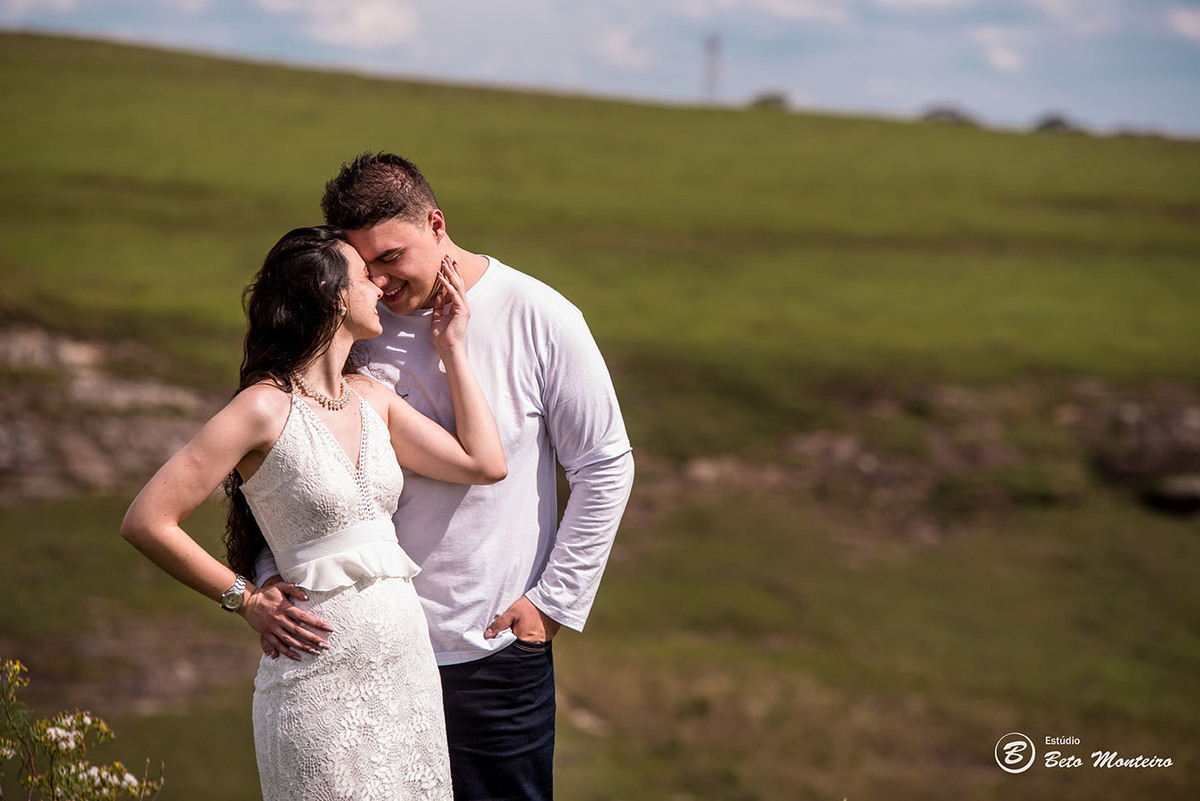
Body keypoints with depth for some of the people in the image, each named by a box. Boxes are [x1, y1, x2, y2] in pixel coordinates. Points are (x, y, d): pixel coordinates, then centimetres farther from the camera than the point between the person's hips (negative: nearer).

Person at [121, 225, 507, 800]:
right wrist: (246, 600, -6)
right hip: (322, 682, -7)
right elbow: (146, 523, -13)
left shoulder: (371, 399, 10)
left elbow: (484, 463, 6)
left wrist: (451, 349, 9)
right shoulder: (267, 409, -12)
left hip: (407, 664, 7)